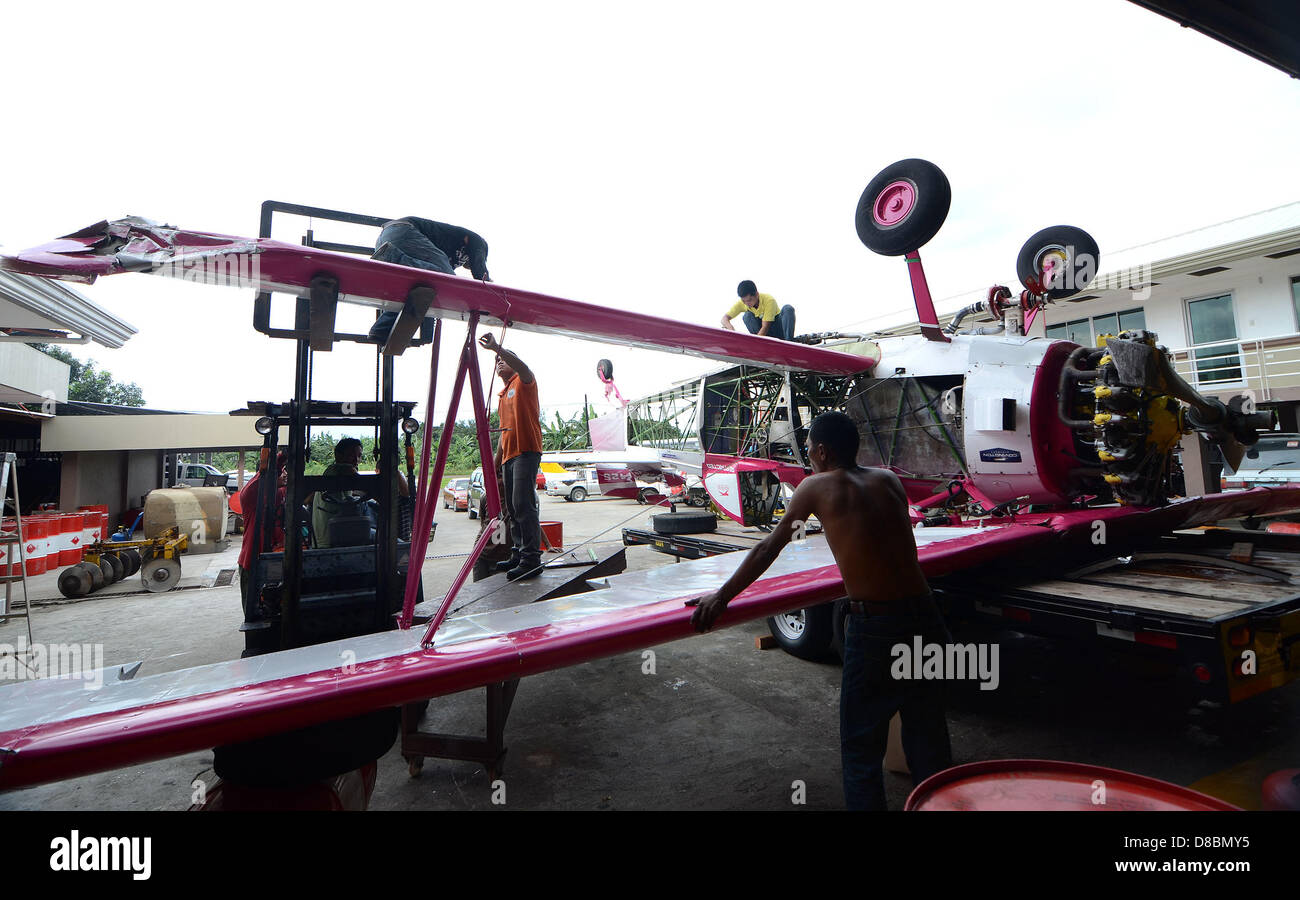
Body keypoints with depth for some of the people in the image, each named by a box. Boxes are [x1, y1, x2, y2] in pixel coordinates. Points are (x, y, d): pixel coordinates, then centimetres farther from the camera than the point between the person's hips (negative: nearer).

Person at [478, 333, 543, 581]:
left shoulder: (523, 382, 3)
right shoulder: (502, 396, 27)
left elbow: (522, 367, -23)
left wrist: (498, 348, -32)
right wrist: (496, 464, 24)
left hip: (526, 451, -9)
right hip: (509, 456, 9)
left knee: (523, 505, -16)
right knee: (512, 509, 9)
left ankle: (531, 559, -15)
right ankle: (519, 555, 17)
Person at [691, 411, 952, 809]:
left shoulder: (816, 486, -3)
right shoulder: (888, 479, 9)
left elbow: (768, 548, 1)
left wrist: (722, 596, 10)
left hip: (875, 628, -5)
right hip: (925, 617, 5)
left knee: (861, 746, 13)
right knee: (928, 737, 21)